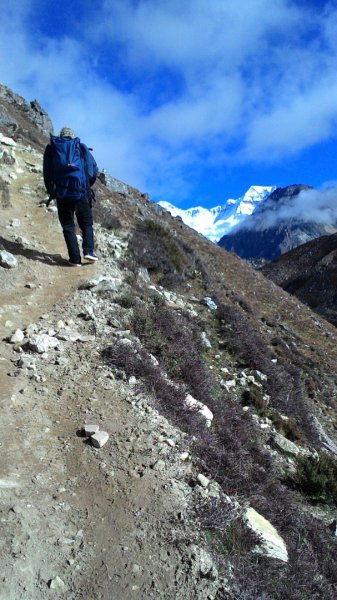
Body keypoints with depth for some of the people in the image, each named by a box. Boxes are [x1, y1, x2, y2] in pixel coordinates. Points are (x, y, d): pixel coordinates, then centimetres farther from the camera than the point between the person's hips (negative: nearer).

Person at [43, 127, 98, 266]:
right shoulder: (81, 148, 10)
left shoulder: (51, 149, 12)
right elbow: (94, 170, 7)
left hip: (61, 194, 1)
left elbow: (47, 173, 9)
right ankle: (88, 251, -2)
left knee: (68, 226, 7)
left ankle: (75, 259, 0)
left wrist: (51, 192, 20)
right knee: (86, 223, 15)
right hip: (81, 193, 0)